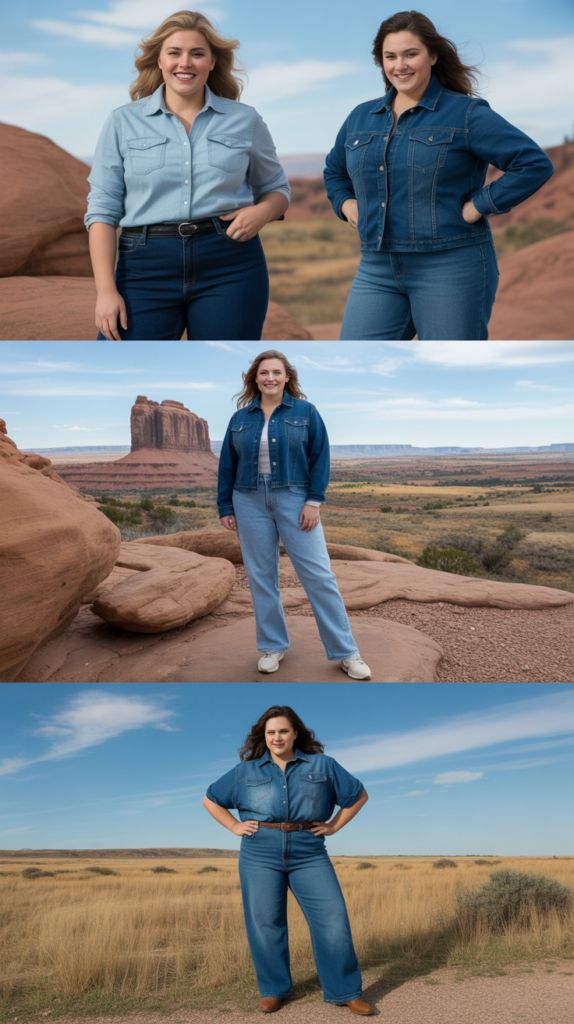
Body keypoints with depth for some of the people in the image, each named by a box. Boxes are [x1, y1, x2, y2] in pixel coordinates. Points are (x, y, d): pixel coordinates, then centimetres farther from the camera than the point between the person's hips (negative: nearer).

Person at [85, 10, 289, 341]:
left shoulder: (245, 120, 8)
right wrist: (106, 290, -6)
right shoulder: (123, 122, 7)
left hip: (230, 267, 1)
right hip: (147, 267, 0)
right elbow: (103, 210, 4)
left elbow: (276, 189, 19)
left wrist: (261, 213, -6)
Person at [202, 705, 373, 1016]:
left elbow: (358, 795, 14)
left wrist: (334, 826, 5)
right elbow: (210, 799, 18)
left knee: (332, 918, -5)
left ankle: (346, 991, 8)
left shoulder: (322, 766, 6)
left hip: (309, 854, 0)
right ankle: (273, 990, 23)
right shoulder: (246, 771, 8)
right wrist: (235, 827, 7)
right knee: (264, 923, 4)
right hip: (260, 856, 1)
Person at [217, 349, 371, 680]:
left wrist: (314, 501, -10)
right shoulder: (240, 419, 9)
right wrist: (225, 508, 8)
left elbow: (320, 457, -2)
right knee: (261, 577, 6)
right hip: (250, 503, 3)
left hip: (294, 500, -3)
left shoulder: (305, 412, 2)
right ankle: (273, 646, 20)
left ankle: (346, 651, 2)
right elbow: (227, 466, 12)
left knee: (319, 575, -5)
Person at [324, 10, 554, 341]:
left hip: (451, 269, -5)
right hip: (378, 272, 5)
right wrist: (346, 205, 13)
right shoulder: (360, 118, 13)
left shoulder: (466, 114, -4)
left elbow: (535, 164, -8)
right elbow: (335, 171, 32)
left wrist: (479, 206, -12)